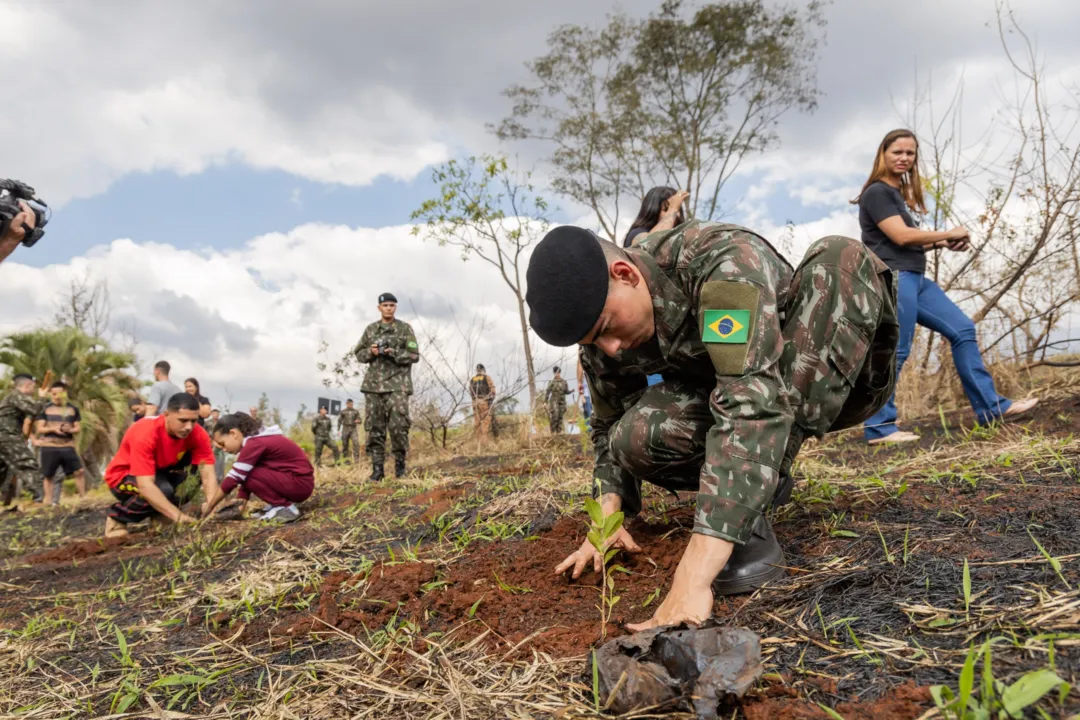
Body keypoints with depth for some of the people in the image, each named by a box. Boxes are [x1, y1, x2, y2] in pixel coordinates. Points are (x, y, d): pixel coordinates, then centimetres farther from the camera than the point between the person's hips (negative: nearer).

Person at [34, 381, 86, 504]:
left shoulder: (73, 409, 9)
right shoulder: (44, 409, 3)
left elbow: (78, 428, 9)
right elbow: (39, 429, -1)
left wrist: (70, 430, -12)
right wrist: (53, 429, -18)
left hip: (68, 446, 1)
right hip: (49, 447, -1)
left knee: (79, 471, -7)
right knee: (48, 476, 4)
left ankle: (83, 497, 2)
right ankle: (49, 502, 12)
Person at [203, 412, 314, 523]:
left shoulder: (255, 444, -18)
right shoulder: (258, 441, 11)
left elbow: (234, 478, -17)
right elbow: (243, 477, 14)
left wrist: (209, 506, -7)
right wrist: (240, 504, 6)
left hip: (301, 483, -10)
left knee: (248, 474, -16)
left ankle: (286, 508, -10)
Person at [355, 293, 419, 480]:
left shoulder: (405, 329, 3)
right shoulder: (370, 329, 13)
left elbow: (414, 355, -1)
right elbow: (359, 353, 15)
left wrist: (394, 353, -15)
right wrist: (371, 352, -6)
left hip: (397, 384, -3)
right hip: (373, 384, 3)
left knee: (398, 426, -9)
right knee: (375, 427, 2)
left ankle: (400, 463, 8)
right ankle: (377, 468, 7)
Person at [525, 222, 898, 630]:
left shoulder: (723, 259, -33)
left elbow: (754, 403, -45)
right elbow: (609, 427, 2)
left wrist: (692, 579, -51)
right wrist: (606, 515, -17)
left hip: (838, 380, -3)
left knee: (840, 259, -33)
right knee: (635, 436, -26)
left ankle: (759, 484, -29)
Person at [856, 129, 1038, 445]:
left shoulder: (900, 193, 21)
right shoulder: (877, 192, -8)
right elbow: (900, 236, -17)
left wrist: (942, 242, 2)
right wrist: (949, 234, -5)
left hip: (914, 278, 10)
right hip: (893, 278, -10)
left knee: (962, 329, 10)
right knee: (895, 352, -10)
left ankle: (991, 407, 15)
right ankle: (879, 427, -3)